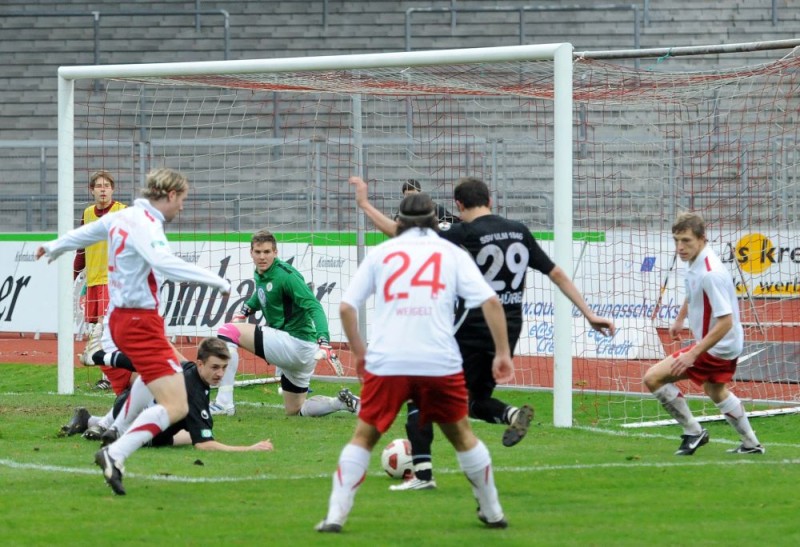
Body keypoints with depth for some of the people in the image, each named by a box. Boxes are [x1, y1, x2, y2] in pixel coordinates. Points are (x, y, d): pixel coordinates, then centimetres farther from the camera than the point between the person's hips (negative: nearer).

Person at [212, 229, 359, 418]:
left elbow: (314, 307, -24)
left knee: (227, 331, -16)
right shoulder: (260, 275, 10)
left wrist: (323, 340, -39)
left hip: (296, 343, -10)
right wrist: (246, 310, 16)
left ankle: (224, 403, -21)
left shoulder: (285, 275, -15)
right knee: (294, 411, 19)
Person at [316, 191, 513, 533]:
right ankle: (492, 513, 26)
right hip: (440, 361, 0)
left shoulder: (381, 253, 13)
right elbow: (490, 302, 0)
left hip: (386, 363, 0)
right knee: (461, 434, 20)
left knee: (363, 436, 13)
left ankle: (336, 514, 1)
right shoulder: (452, 254, 11)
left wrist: (359, 353, 18)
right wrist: (503, 353, 4)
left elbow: (346, 307, 7)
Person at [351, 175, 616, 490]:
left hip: (470, 332, -6)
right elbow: (557, 274, 11)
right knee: (476, 401, 24)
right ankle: (511, 414, -9)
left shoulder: (463, 234, -10)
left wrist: (365, 205, -2)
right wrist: (589, 315, 15)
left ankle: (422, 472, -7)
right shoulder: (519, 231, 7)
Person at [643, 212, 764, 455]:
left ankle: (693, 432, 0)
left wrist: (693, 354, -32)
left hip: (716, 348, -10)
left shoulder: (710, 273, -31)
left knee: (653, 378, -11)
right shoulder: (696, 263, -2)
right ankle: (751, 444, 47)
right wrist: (680, 319, 26)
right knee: (716, 392, 33)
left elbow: (725, 322, -32)